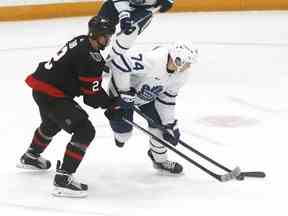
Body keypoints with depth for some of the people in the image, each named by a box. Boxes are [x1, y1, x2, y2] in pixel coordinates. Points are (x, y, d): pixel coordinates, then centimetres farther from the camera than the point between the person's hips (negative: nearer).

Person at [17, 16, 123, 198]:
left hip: (41, 88, 11)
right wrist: (112, 106, -5)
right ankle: (63, 178, -17)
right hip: (52, 95, -11)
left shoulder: (81, 42, 7)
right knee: (85, 130, -14)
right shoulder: (90, 57, -21)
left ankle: (30, 157, 63)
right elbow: (92, 94, -17)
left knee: (52, 123, 38)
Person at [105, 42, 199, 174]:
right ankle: (120, 137, 38)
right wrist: (125, 92, -33)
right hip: (122, 90, -6)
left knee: (159, 122, -1)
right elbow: (119, 62, -40)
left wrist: (170, 124, -6)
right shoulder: (152, 60, -42)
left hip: (147, 95, 6)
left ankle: (160, 159, 21)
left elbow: (167, 98, -4)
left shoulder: (182, 74, -17)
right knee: (124, 131, -1)